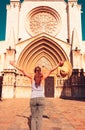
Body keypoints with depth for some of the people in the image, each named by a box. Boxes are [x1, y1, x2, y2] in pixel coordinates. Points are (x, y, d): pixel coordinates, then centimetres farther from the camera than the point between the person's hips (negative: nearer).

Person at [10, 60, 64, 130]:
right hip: (41, 99, -1)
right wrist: (58, 64, 2)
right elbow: (50, 71, -3)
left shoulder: (32, 78, -2)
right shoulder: (42, 78, -3)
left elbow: (23, 71, 0)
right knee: (39, 117, 2)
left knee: (33, 117, 12)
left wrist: (14, 65, 5)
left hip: (33, 99, 1)